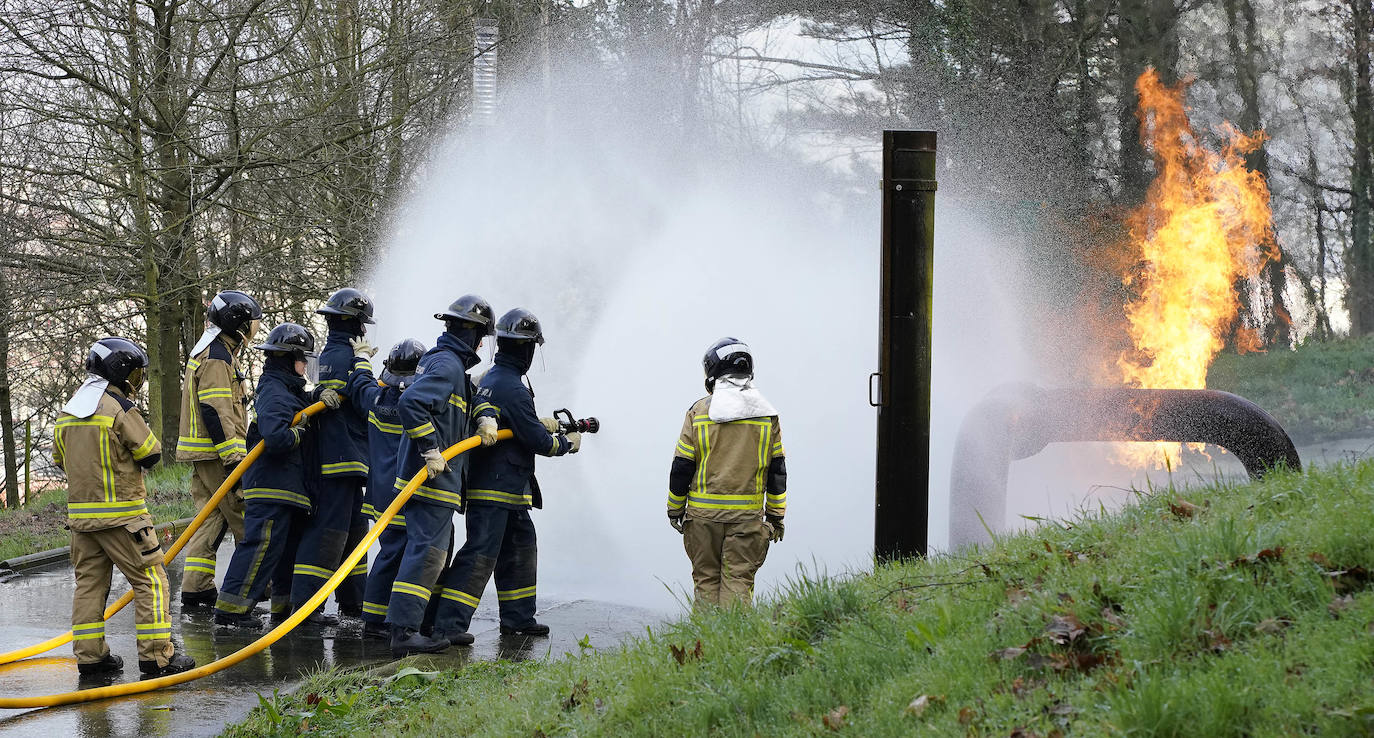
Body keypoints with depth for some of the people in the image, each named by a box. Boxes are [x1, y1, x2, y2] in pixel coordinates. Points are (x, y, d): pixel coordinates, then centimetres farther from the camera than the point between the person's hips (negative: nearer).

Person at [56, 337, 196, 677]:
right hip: (121, 512, -7)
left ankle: (89, 654, 12)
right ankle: (156, 655, -5)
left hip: (80, 512, 7)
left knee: (89, 581, 12)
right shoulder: (120, 408, -13)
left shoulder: (67, 413, 10)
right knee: (149, 579, -2)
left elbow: (60, 458, 20)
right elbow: (150, 454, -10)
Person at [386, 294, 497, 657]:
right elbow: (410, 403, -27)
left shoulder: (447, 362, 18)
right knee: (427, 550, -13)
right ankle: (403, 631, -17)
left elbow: (473, 396, 28)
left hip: (435, 475, 11)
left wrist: (487, 418, 7)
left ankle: (435, 625, 25)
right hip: (433, 478, -11)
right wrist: (431, 449, -24)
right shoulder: (447, 364, -14)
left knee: (436, 550, 17)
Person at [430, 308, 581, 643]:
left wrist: (542, 424, 26)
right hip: (494, 490, -10)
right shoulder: (512, 388, -18)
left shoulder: (488, 380, 13)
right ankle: (448, 624, -16)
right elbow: (536, 440, -15)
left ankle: (518, 617, 27)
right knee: (480, 554, -12)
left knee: (521, 547, 19)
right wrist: (567, 442, 2)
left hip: (507, 492, 10)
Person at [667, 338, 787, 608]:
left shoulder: (699, 411, -3)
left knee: (706, 579, 8)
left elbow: (682, 467, -2)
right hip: (748, 515, 1)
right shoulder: (767, 415, 3)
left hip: (704, 513, -1)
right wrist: (775, 515, 13)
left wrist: (675, 509, 10)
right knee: (738, 581, 1)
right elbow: (777, 469, 6)